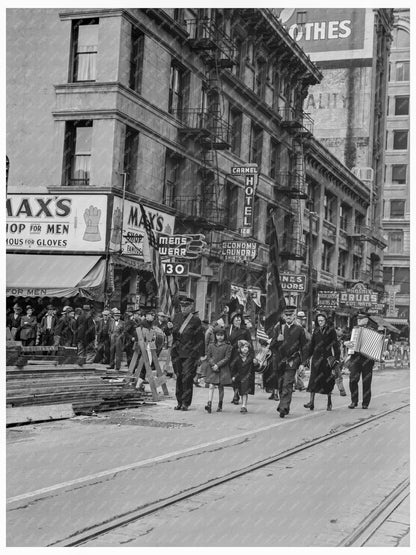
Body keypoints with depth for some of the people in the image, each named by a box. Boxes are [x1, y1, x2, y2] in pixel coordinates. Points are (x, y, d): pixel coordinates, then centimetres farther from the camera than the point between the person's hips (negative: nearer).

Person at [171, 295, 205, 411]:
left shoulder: (195, 320, -6)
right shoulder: (177, 317, 9)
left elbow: (200, 338, -5)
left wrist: (201, 354, -7)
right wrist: (170, 329, 1)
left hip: (190, 353, -5)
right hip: (177, 352, 5)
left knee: (187, 377, -7)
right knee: (178, 377, 8)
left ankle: (186, 403, -1)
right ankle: (179, 402, 15)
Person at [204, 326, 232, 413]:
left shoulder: (227, 346, -2)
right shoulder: (211, 345, 5)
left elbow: (227, 358, -6)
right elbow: (208, 357, 4)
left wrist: (218, 365, -14)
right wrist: (213, 365, -13)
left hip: (223, 369, -1)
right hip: (212, 369, 1)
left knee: (221, 387, 7)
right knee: (211, 386, -9)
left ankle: (220, 405, 17)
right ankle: (209, 404, -15)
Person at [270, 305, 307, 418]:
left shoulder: (299, 329, 3)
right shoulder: (278, 328, 9)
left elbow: (304, 346, 8)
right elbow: (272, 346, 7)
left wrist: (301, 361, 3)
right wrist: (277, 339, -14)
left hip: (292, 361, -3)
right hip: (279, 360, 3)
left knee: (287, 384, -13)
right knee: (280, 385, 9)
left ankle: (283, 407, -16)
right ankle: (284, 405, 24)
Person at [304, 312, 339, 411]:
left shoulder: (331, 330, 0)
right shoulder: (316, 330, 9)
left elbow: (335, 345, -2)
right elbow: (311, 344, 13)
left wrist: (337, 358, -8)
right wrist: (308, 356, 8)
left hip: (327, 357, -2)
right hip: (316, 357, 2)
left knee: (327, 379, 4)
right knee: (314, 378, -6)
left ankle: (329, 402, 16)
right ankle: (311, 402, -9)